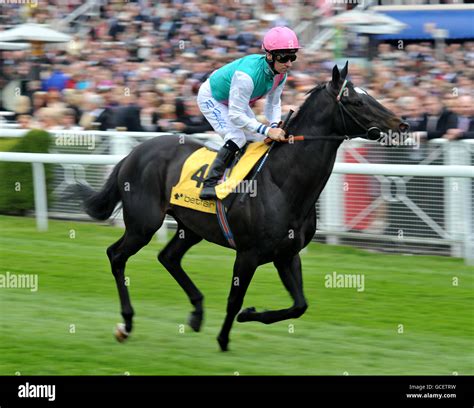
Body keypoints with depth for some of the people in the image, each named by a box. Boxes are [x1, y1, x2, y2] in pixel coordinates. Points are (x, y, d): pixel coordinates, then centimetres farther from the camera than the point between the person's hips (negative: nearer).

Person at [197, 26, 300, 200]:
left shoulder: (280, 74, -19)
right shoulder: (246, 75, -43)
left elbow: (274, 103, -4)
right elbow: (236, 115, -41)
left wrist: (275, 125, -26)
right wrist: (268, 130, -47)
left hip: (236, 101, 8)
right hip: (211, 99, -8)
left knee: (259, 140, 4)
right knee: (236, 137, -26)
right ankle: (209, 184, -26)